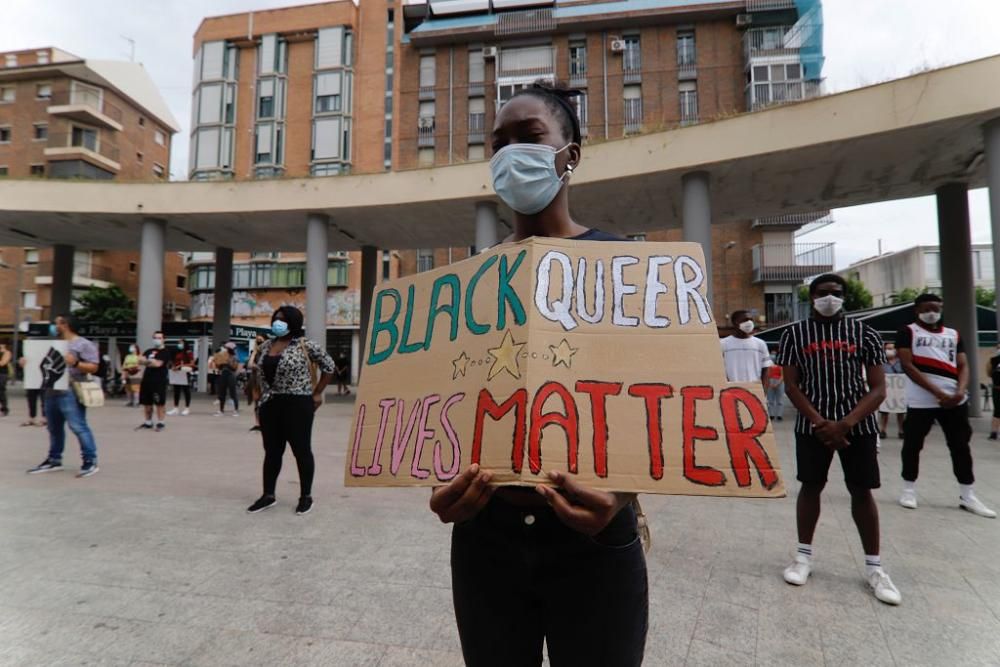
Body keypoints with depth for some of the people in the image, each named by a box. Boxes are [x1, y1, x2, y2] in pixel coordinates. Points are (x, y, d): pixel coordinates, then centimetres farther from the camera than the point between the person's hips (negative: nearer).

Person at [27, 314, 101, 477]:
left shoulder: (84, 344, -5)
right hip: (52, 392, 9)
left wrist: (75, 363, -25)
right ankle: (54, 460, 25)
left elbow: (93, 367, -11)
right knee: (54, 428, 15)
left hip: (70, 393, -8)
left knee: (78, 426, -11)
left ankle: (91, 461, -9)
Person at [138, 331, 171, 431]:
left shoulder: (165, 352, -2)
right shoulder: (149, 351, 18)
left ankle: (160, 423, 3)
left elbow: (158, 364, -13)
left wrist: (147, 362, 0)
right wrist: (152, 362, -11)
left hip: (159, 381, -7)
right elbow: (141, 361, 5)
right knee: (146, 403, 13)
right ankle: (148, 422, 25)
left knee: (160, 403, -3)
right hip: (147, 380, 7)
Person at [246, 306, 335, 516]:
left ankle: (306, 497, 15)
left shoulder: (305, 345, -10)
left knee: (301, 450, 2)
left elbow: (329, 366, -4)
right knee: (272, 451, 14)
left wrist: (317, 393, -3)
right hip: (270, 405, 6)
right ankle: (268, 495, 26)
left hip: (297, 404, -6)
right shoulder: (266, 346, 10)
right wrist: (264, 397, 13)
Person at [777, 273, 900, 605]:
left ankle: (874, 567, 21)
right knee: (810, 486, 8)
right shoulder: (795, 334, 0)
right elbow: (791, 385, -3)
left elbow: (879, 388, -4)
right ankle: (804, 556, 22)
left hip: (858, 425, 0)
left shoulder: (864, 333, 0)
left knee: (862, 491, 6)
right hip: (812, 426, 0)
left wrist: (846, 423, -17)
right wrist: (820, 422, -14)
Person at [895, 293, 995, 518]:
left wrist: (960, 392, -12)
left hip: (954, 400, 4)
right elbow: (908, 365, -10)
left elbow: (963, 366, 8)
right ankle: (909, 489, 19)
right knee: (912, 445, 4)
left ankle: (967, 496, 19)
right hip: (921, 401, -4)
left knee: (961, 446, 9)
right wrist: (937, 393, -17)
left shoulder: (954, 335, 14)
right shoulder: (908, 332, -1)